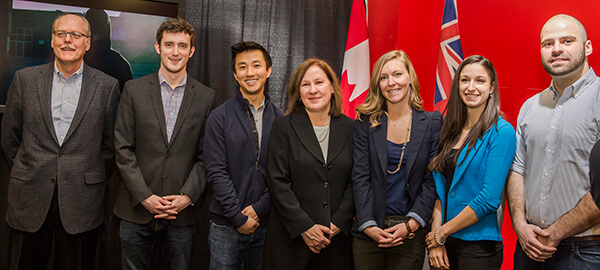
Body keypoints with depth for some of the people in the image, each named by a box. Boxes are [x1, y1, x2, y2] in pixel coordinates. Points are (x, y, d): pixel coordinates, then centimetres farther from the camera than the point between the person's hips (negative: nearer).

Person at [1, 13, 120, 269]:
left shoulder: (107, 86, 1)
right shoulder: (25, 79, 4)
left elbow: (110, 142, 6)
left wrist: (89, 176, 6)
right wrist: (27, 173, 10)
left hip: (81, 203, -1)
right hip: (29, 199, 1)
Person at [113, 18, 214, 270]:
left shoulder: (206, 97, 3)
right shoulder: (134, 90, 2)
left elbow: (205, 156, 2)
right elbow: (123, 148, -1)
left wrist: (187, 196, -9)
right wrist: (144, 196, -9)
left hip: (182, 212, 0)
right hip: (137, 210, 0)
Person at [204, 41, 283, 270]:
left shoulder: (279, 119, 4)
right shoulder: (219, 117, -3)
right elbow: (216, 172, -8)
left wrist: (259, 208, -10)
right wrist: (238, 217, -11)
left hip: (266, 223, 2)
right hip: (226, 225, -2)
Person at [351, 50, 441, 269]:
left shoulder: (432, 122, 0)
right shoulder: (366, 122, 2)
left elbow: (433, 179, -2)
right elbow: (360, 176, -2)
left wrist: (410, 224, -11)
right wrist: (369, 225, -11)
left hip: (411, 234, 0)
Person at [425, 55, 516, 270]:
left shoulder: (501, 132, -11)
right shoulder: (451, 130, 6)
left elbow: (489, 199, -17)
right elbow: (440, 188, 5)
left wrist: (441, 233, -11)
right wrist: (436, 237, -5)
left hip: (479, 248, -5)